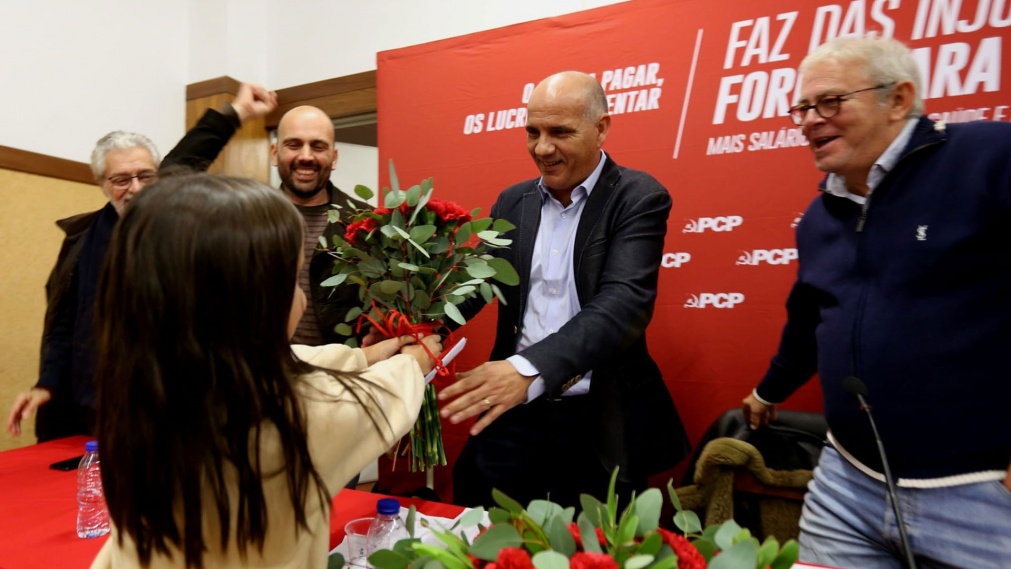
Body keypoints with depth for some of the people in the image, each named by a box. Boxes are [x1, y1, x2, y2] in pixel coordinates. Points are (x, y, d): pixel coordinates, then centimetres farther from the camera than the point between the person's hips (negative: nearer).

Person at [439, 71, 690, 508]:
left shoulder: (638, 198, -9)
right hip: (513, 411, 4)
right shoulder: (512, 202, 7)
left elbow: (624, 302, -22)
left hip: (600, 423, -3)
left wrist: (528, 369, -36)